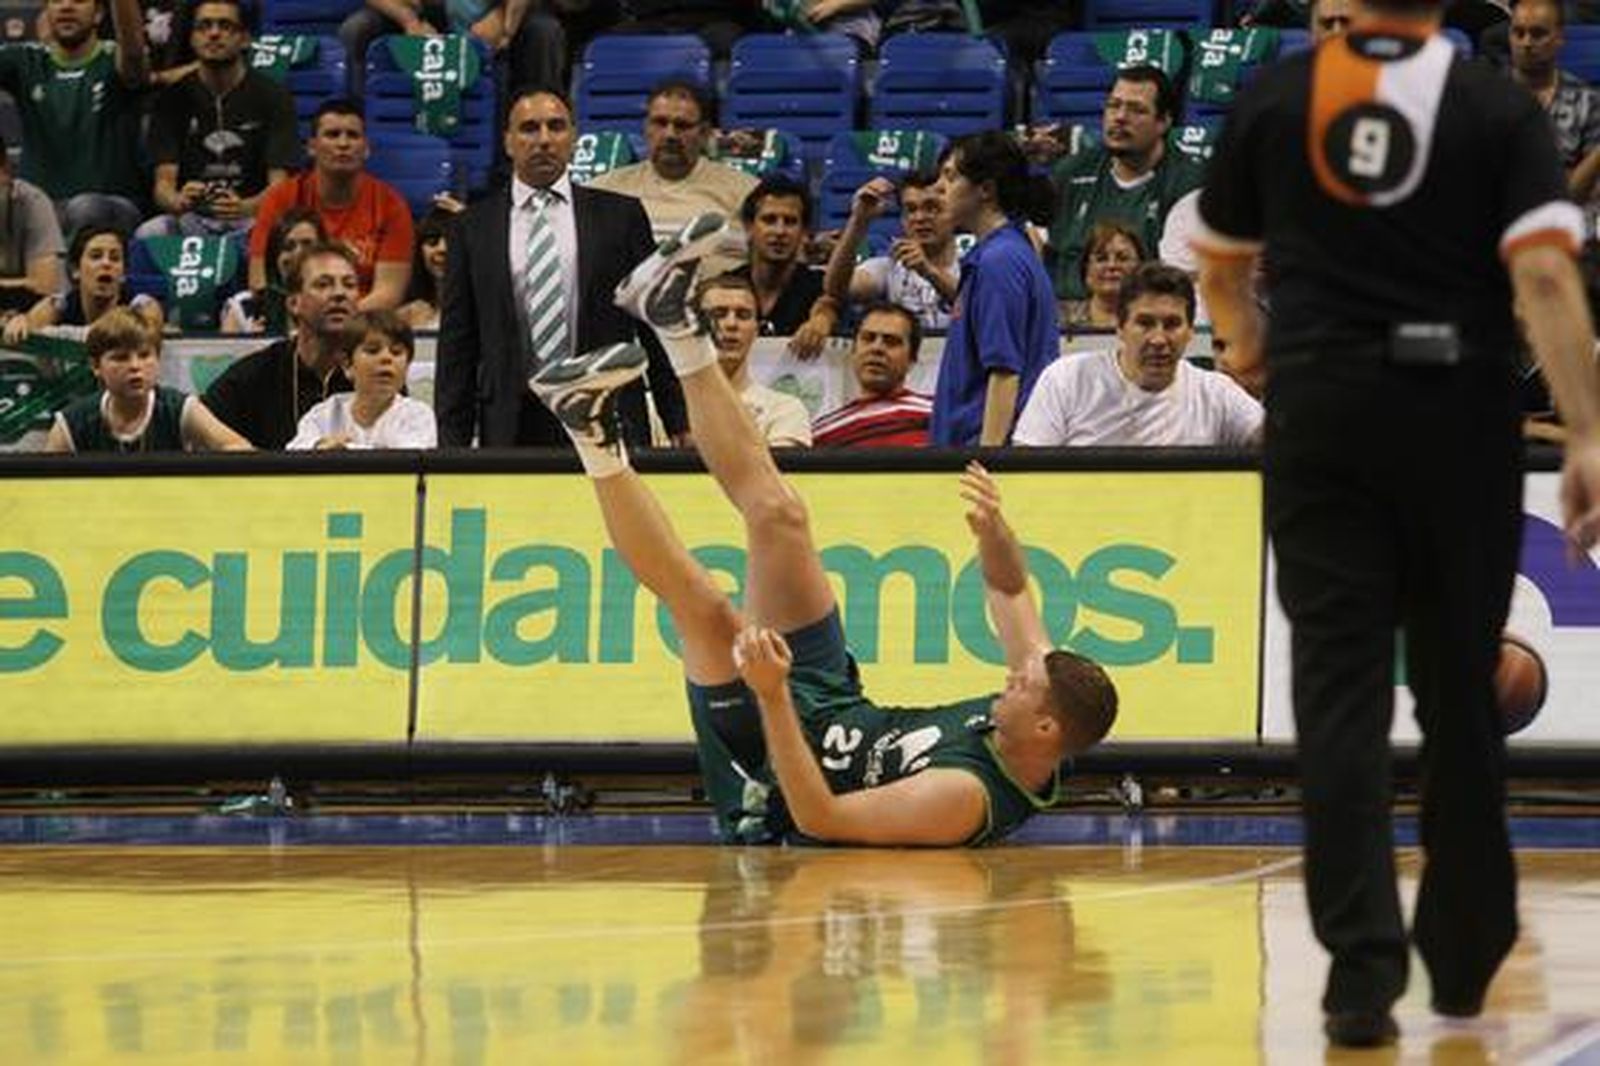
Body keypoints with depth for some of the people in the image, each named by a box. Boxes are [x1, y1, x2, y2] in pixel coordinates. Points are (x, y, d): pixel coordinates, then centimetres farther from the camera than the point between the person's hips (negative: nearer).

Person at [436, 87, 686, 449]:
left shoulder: (620, 215, 9)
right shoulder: (475, 226, 9)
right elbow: (457, 347, 9)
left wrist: (680, 425, 5)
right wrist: (452, 444, 3)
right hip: (511, 428, 0)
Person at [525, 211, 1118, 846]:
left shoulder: (967, 799, -38)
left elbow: (819, 818, -40)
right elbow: (1008, 587, 2)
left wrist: (772, 696, -48)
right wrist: (993, 529, -19)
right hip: (838, 710, 7)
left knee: (707, 607, -30)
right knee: (778, 516, 1)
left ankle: (595, 435, -16)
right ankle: (674, 323, 11)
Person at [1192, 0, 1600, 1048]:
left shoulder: (1275, 98, 4)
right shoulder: (1500, 109, -1)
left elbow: (1221, 264, 18)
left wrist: (1246, 341, 39)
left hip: (1322, 413, 0)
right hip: (1462, 416, 0)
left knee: (1342, 693, -2)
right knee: (1459, 691, 13)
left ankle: (1364, 963, -14)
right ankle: (1463, 955, 22)